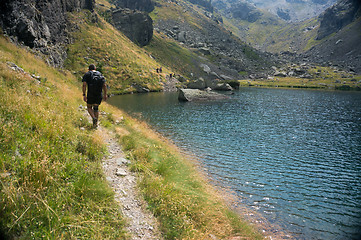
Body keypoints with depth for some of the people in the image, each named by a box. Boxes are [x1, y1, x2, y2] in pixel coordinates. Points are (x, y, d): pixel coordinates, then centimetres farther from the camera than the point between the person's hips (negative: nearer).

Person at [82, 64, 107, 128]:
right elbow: (104, 85, 3)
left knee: (89, 107, 18)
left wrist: (84, 95, -12)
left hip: (91, 94, -3)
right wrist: (105, 94, 8)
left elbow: (84, 85, -11)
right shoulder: (100, 74, 10)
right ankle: (96, 123, 15)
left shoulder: (86, 75, 2)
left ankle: (94, 118, -6)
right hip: (99, 95, 3)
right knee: (96, 108, 18)